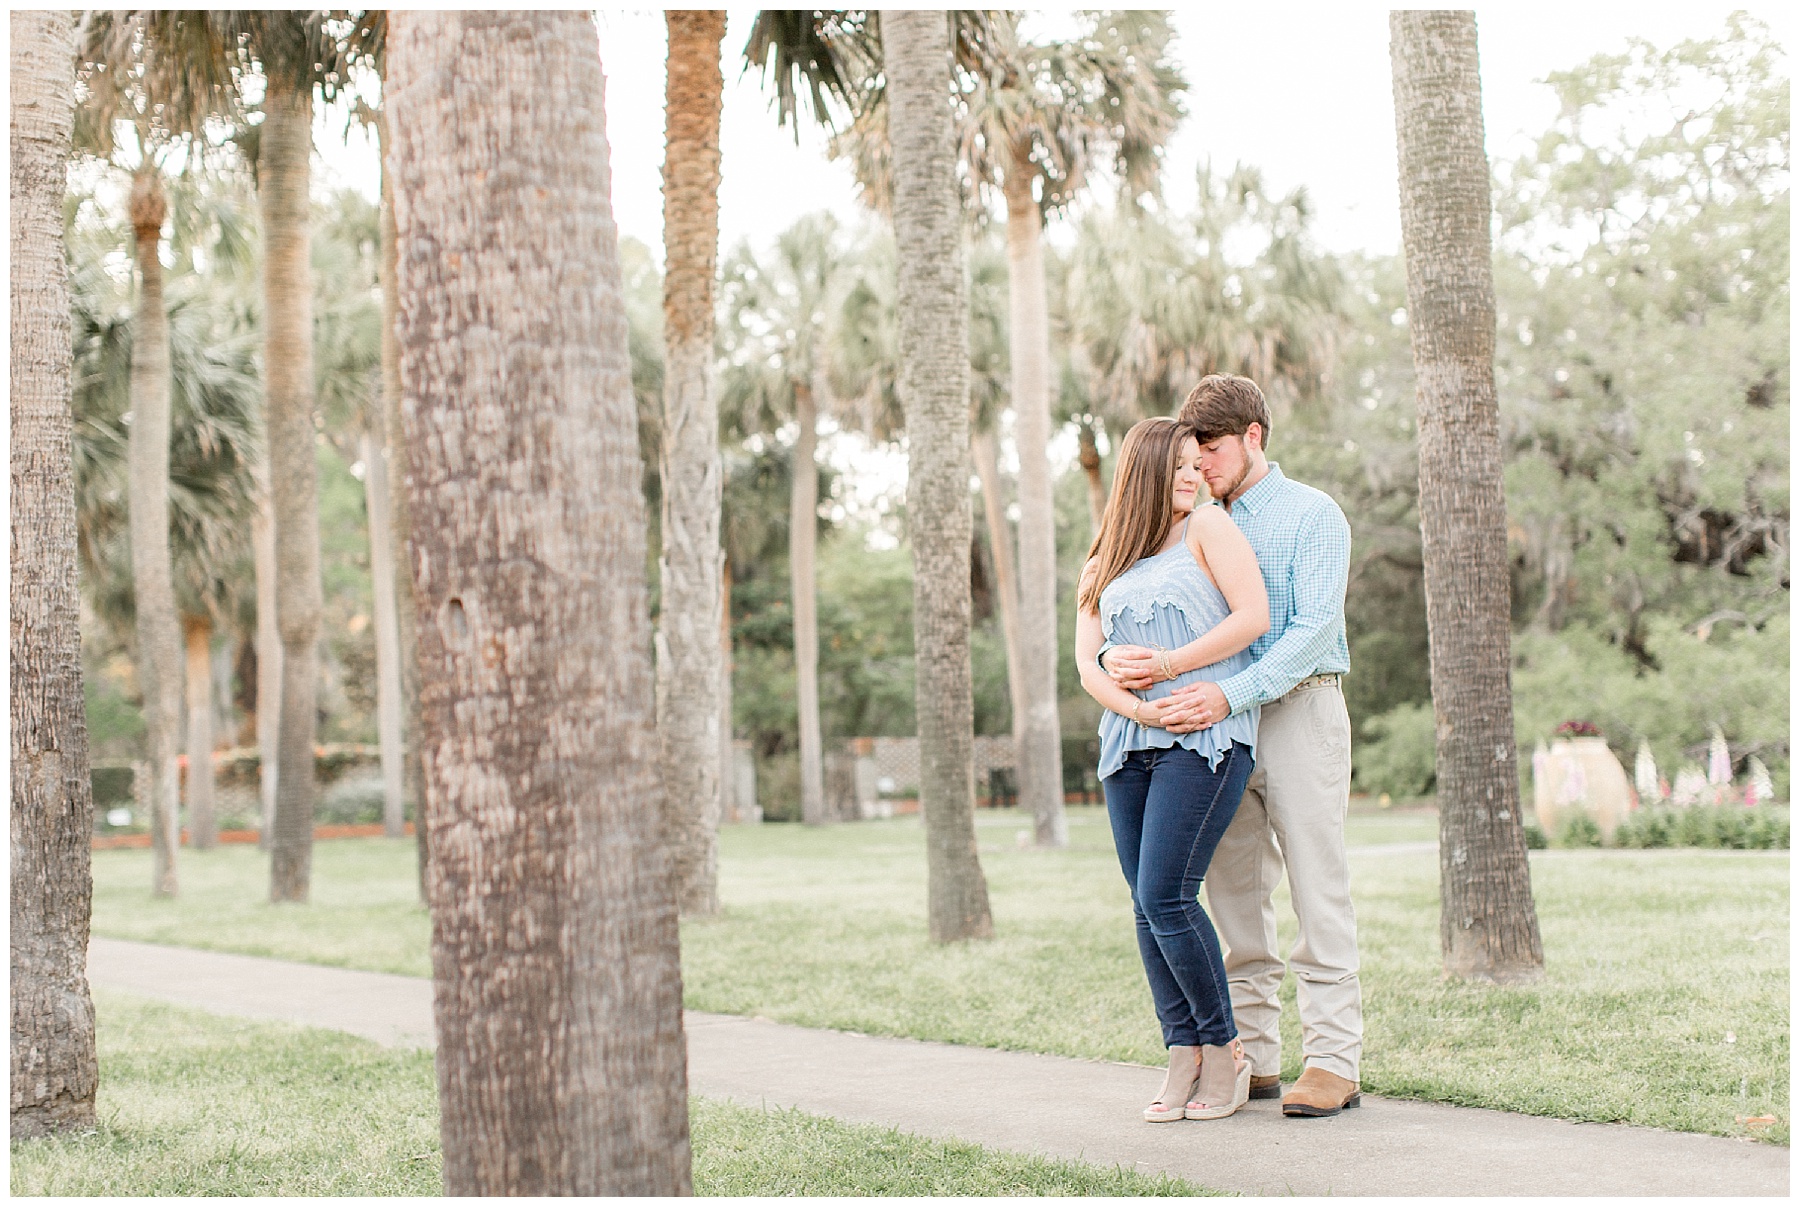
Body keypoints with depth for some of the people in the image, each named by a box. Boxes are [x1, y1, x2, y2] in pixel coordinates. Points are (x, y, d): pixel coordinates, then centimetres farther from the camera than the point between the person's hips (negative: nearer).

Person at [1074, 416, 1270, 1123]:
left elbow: (1254, 616, -5)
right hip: (1129, 746, 6)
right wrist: (1135, 707, -10)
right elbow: (1087, 661, 8)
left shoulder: (1207, 526, 6)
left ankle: (1225, 1052, 0)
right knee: (1148, 906, 2)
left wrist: (1169, 665, -8)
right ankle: (1183, 1060, 9)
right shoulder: (1103, 566, 18)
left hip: (1205, 738, -5)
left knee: (1165, 895, -14)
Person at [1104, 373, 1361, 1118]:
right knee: (1235, 898, 6)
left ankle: (1334, 1063, -3)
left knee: (1319, 896, -5)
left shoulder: (1312, 515, -1)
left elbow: (1315, 626, -13)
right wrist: (1116, 656, -16)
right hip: (1221, 726, 5)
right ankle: (1253, 1056, 13)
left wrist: (1230, 694, -26)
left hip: (1298, 711, -5)